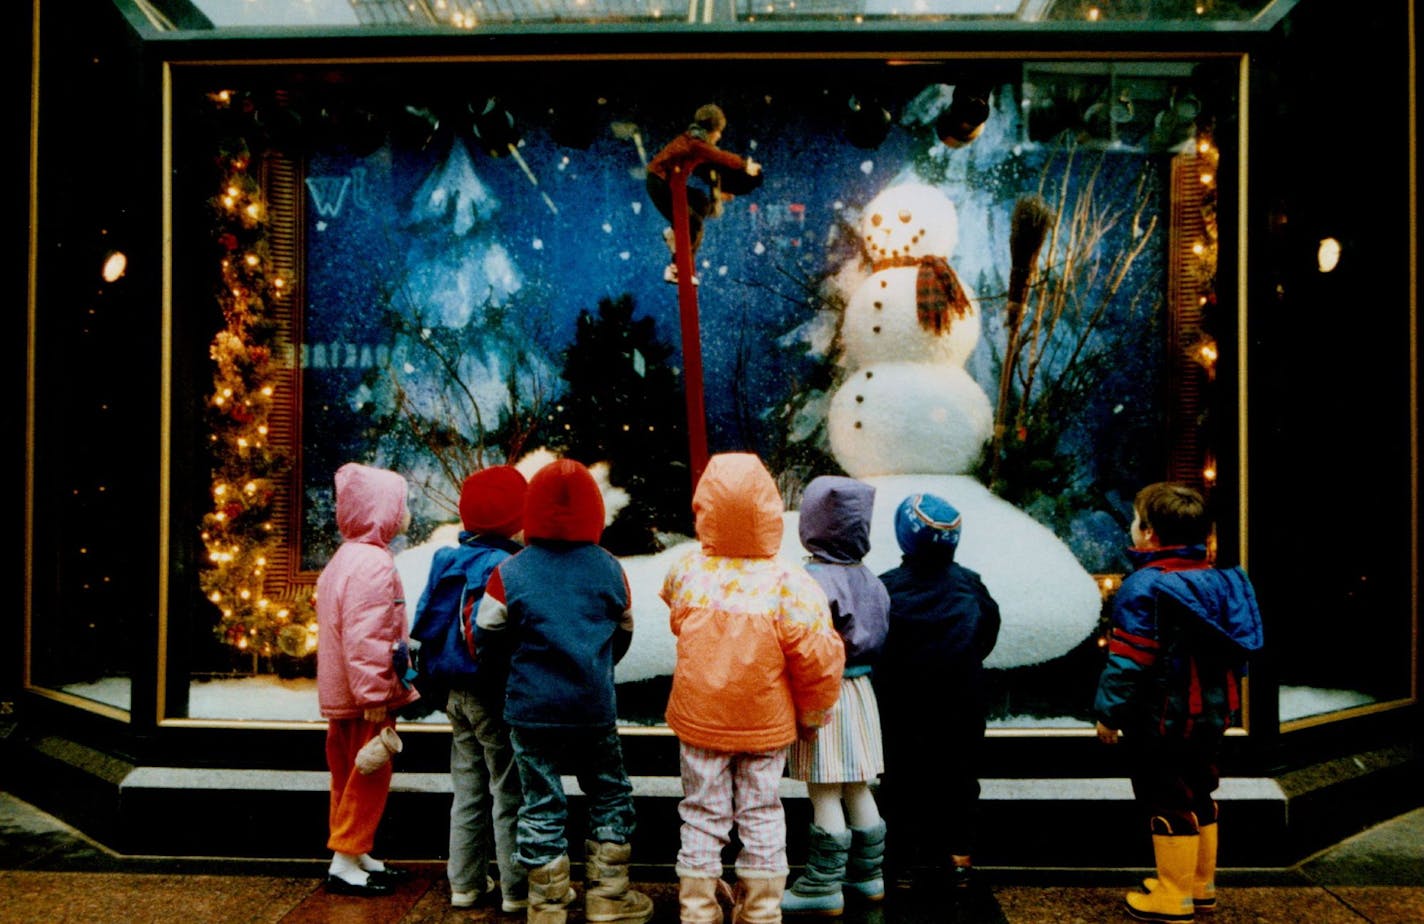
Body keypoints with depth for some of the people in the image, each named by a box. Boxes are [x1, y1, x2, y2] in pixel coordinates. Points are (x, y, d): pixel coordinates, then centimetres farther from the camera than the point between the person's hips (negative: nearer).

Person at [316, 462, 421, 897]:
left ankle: (356, 853, 28)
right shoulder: (373, 563, -20)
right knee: (369, 776, 0)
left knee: (351, 775, 17)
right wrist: (374, 697, -23)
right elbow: (365, 637, -26)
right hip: (362, 695, -11)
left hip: (342, 694, 11)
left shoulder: (345, 557, 14)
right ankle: (344, 861, 8)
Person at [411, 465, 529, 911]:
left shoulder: (446, 561, 5)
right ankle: (517, 888, 11)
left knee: (467, 791, 17)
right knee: (509, 792, 3)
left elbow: (424, 624, 9)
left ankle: (465, 882, 25)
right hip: (496, 696, -7)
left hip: (456, 693, 8)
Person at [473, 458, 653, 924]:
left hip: (531, 710, 0)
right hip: (595, 709, 1)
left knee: (542, 806, 9)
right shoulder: (610, 569, -2)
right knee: (610, 795, 16)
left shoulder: (509, 574, -7)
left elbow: (483, 635, 2)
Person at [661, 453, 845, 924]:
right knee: (762, 817, 15)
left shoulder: (685, 572, -14)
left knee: (701, 817, 14)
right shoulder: (790, 586, -20)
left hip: (698, 722, 1)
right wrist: (810, 718, 1)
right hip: (766, 726, -1)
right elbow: (819, 666, -16)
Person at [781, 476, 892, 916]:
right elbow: (881, 636, 11)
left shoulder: (814, 579, -19)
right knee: (858, 789, 17)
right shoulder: (867, 577, 4)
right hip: (861, 690, 8)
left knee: (825, 794, 1)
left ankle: (823, 887, 9)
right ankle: (868, 874, 27)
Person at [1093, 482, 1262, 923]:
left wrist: (1109, 713, -10)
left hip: (1161, 720, -8)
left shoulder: (1144, 587, -20)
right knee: (1199, 796, 19)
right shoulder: (1219, 580, 3)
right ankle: (1201, 885, 31)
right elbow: (1233, 652, 11)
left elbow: (1127, 662, -21)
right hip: (1210, 713, 8)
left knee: (1168, 804, 3)